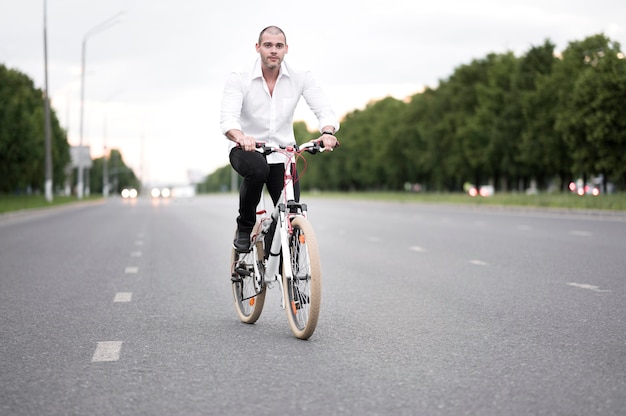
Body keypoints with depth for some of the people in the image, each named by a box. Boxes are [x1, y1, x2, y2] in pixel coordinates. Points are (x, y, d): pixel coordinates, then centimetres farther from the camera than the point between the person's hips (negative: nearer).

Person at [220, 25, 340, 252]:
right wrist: (241, 137, -48)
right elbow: (227, 118, -24)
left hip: (283, 153, 2)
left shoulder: (301, 78, -7)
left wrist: (327, 132, -39)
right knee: (258, 169, -37)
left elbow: (324, 110, -15)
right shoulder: (239, 78, -12)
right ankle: (244, 227, -11)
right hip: (246, 149, -2)